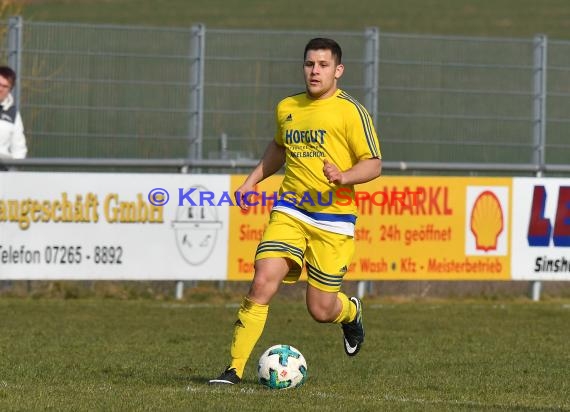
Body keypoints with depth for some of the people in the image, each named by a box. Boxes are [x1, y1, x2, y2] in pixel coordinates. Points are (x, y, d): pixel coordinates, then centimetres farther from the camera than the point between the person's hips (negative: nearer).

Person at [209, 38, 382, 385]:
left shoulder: (350, 111, -6)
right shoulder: (287, 108, 10)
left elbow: (373, 164, -6)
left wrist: (343, 177, -24)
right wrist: (252, 180, 21)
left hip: (333, 218, -3)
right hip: (290, 210, 3)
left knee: (321, 311, 1)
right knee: (263, 283, -18)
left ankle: (351, 312, 39)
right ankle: (235, 369, -12)